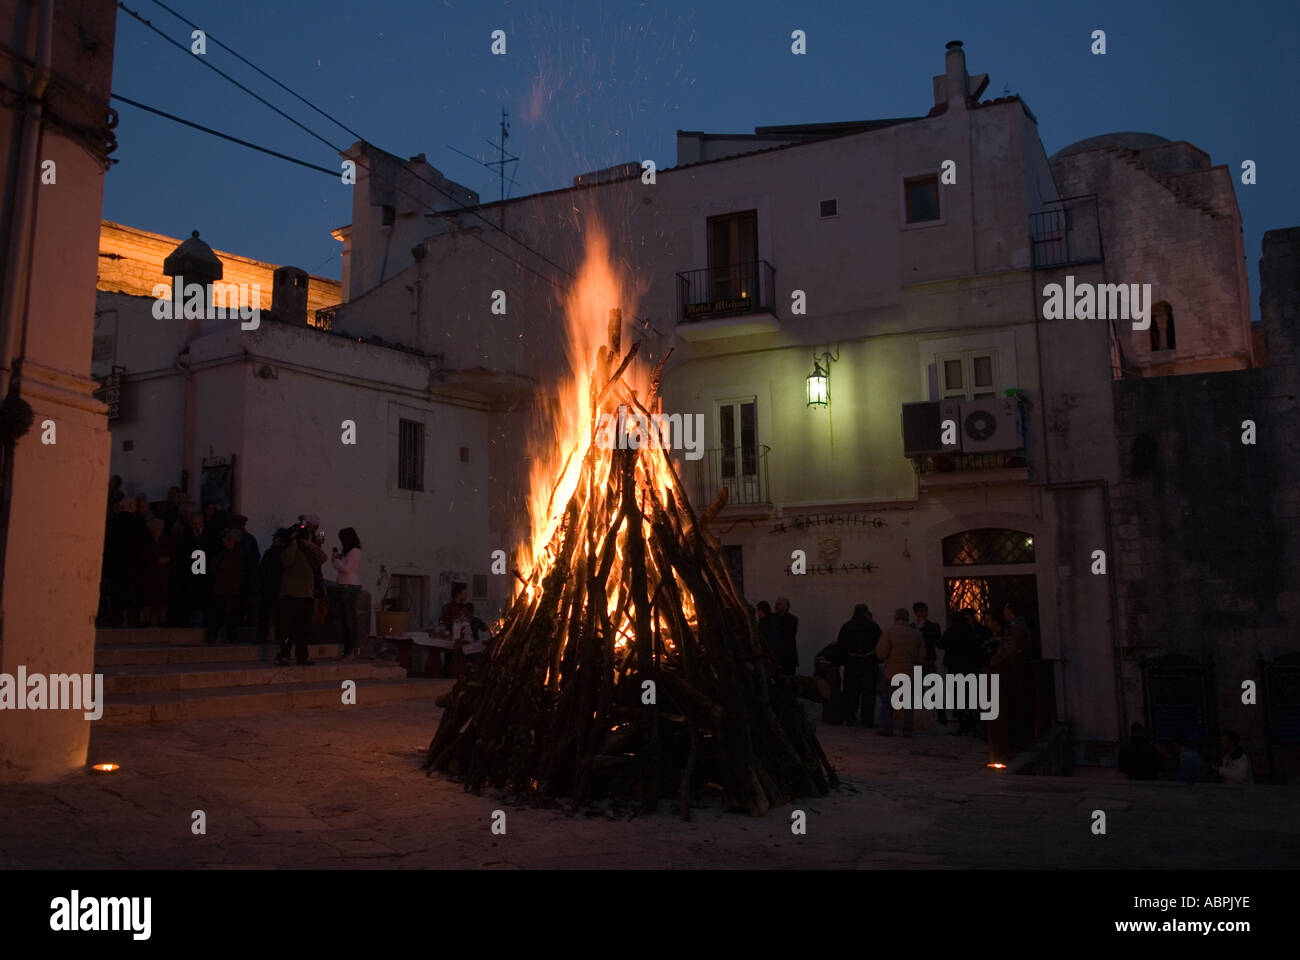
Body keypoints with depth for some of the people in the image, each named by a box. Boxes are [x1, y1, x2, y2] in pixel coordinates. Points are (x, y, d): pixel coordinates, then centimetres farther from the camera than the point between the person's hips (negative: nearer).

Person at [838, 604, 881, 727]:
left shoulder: (846, 626, 1)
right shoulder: (873, 625, -4)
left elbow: (841, 645, 1)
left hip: (851, 662, 2)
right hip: (868, 662, -2)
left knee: (851, 691, 10)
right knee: (868, 691, 3)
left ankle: (850, 718, 16)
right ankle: (867, 720, 2)